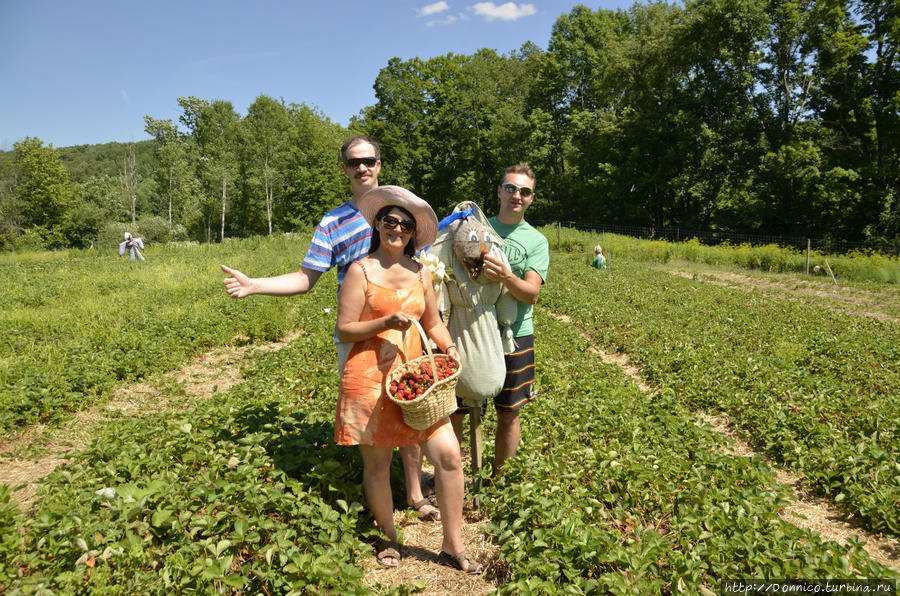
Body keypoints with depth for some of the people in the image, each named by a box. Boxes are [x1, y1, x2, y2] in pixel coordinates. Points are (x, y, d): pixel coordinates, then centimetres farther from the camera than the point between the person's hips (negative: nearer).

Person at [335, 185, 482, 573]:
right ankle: (388, 539, 35)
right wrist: (385, 322, -19)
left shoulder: (420, 272, 11)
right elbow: (344, 330, -5)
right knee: (377, 464, 8)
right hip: (370, 378, -3)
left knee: (449, 455, -3)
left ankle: (452, 546, 16)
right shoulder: (361, 270, -3)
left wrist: (449, 347, -1)